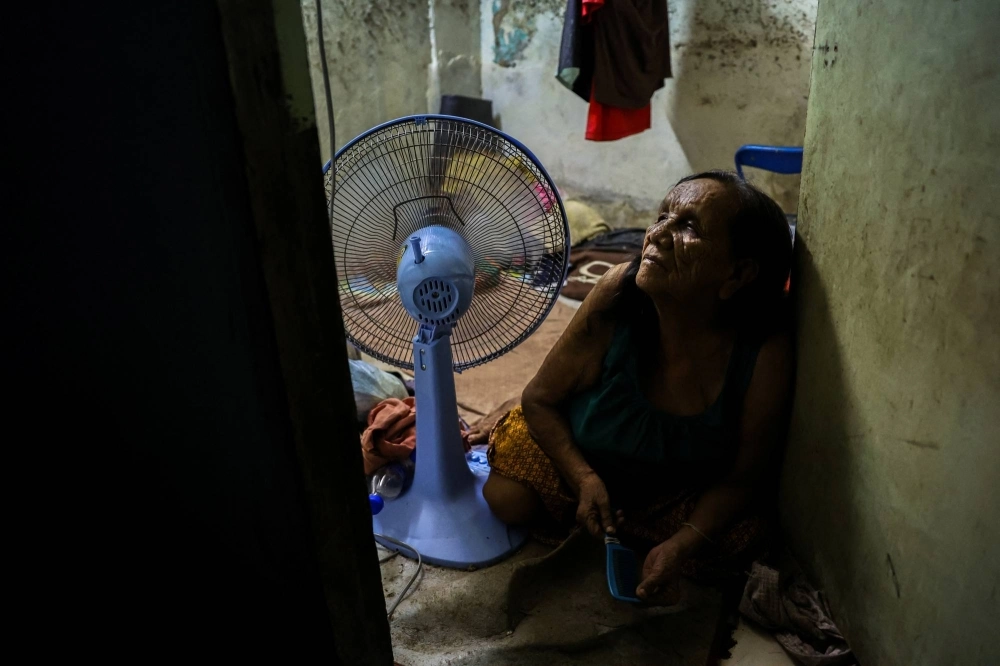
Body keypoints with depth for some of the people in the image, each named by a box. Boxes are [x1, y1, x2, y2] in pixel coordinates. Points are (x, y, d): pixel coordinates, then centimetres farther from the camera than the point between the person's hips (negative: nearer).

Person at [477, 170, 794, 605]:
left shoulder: (765, 352, -32)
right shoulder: (618, 297, -32)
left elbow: (746, 477, -18)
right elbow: (540, 398, -17)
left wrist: (681, 545, -31)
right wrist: (584, 479, -29)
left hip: (687, 485, 1)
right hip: (584, 457, 0)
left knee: (732, 548, -21)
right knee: (506, 497, -18)